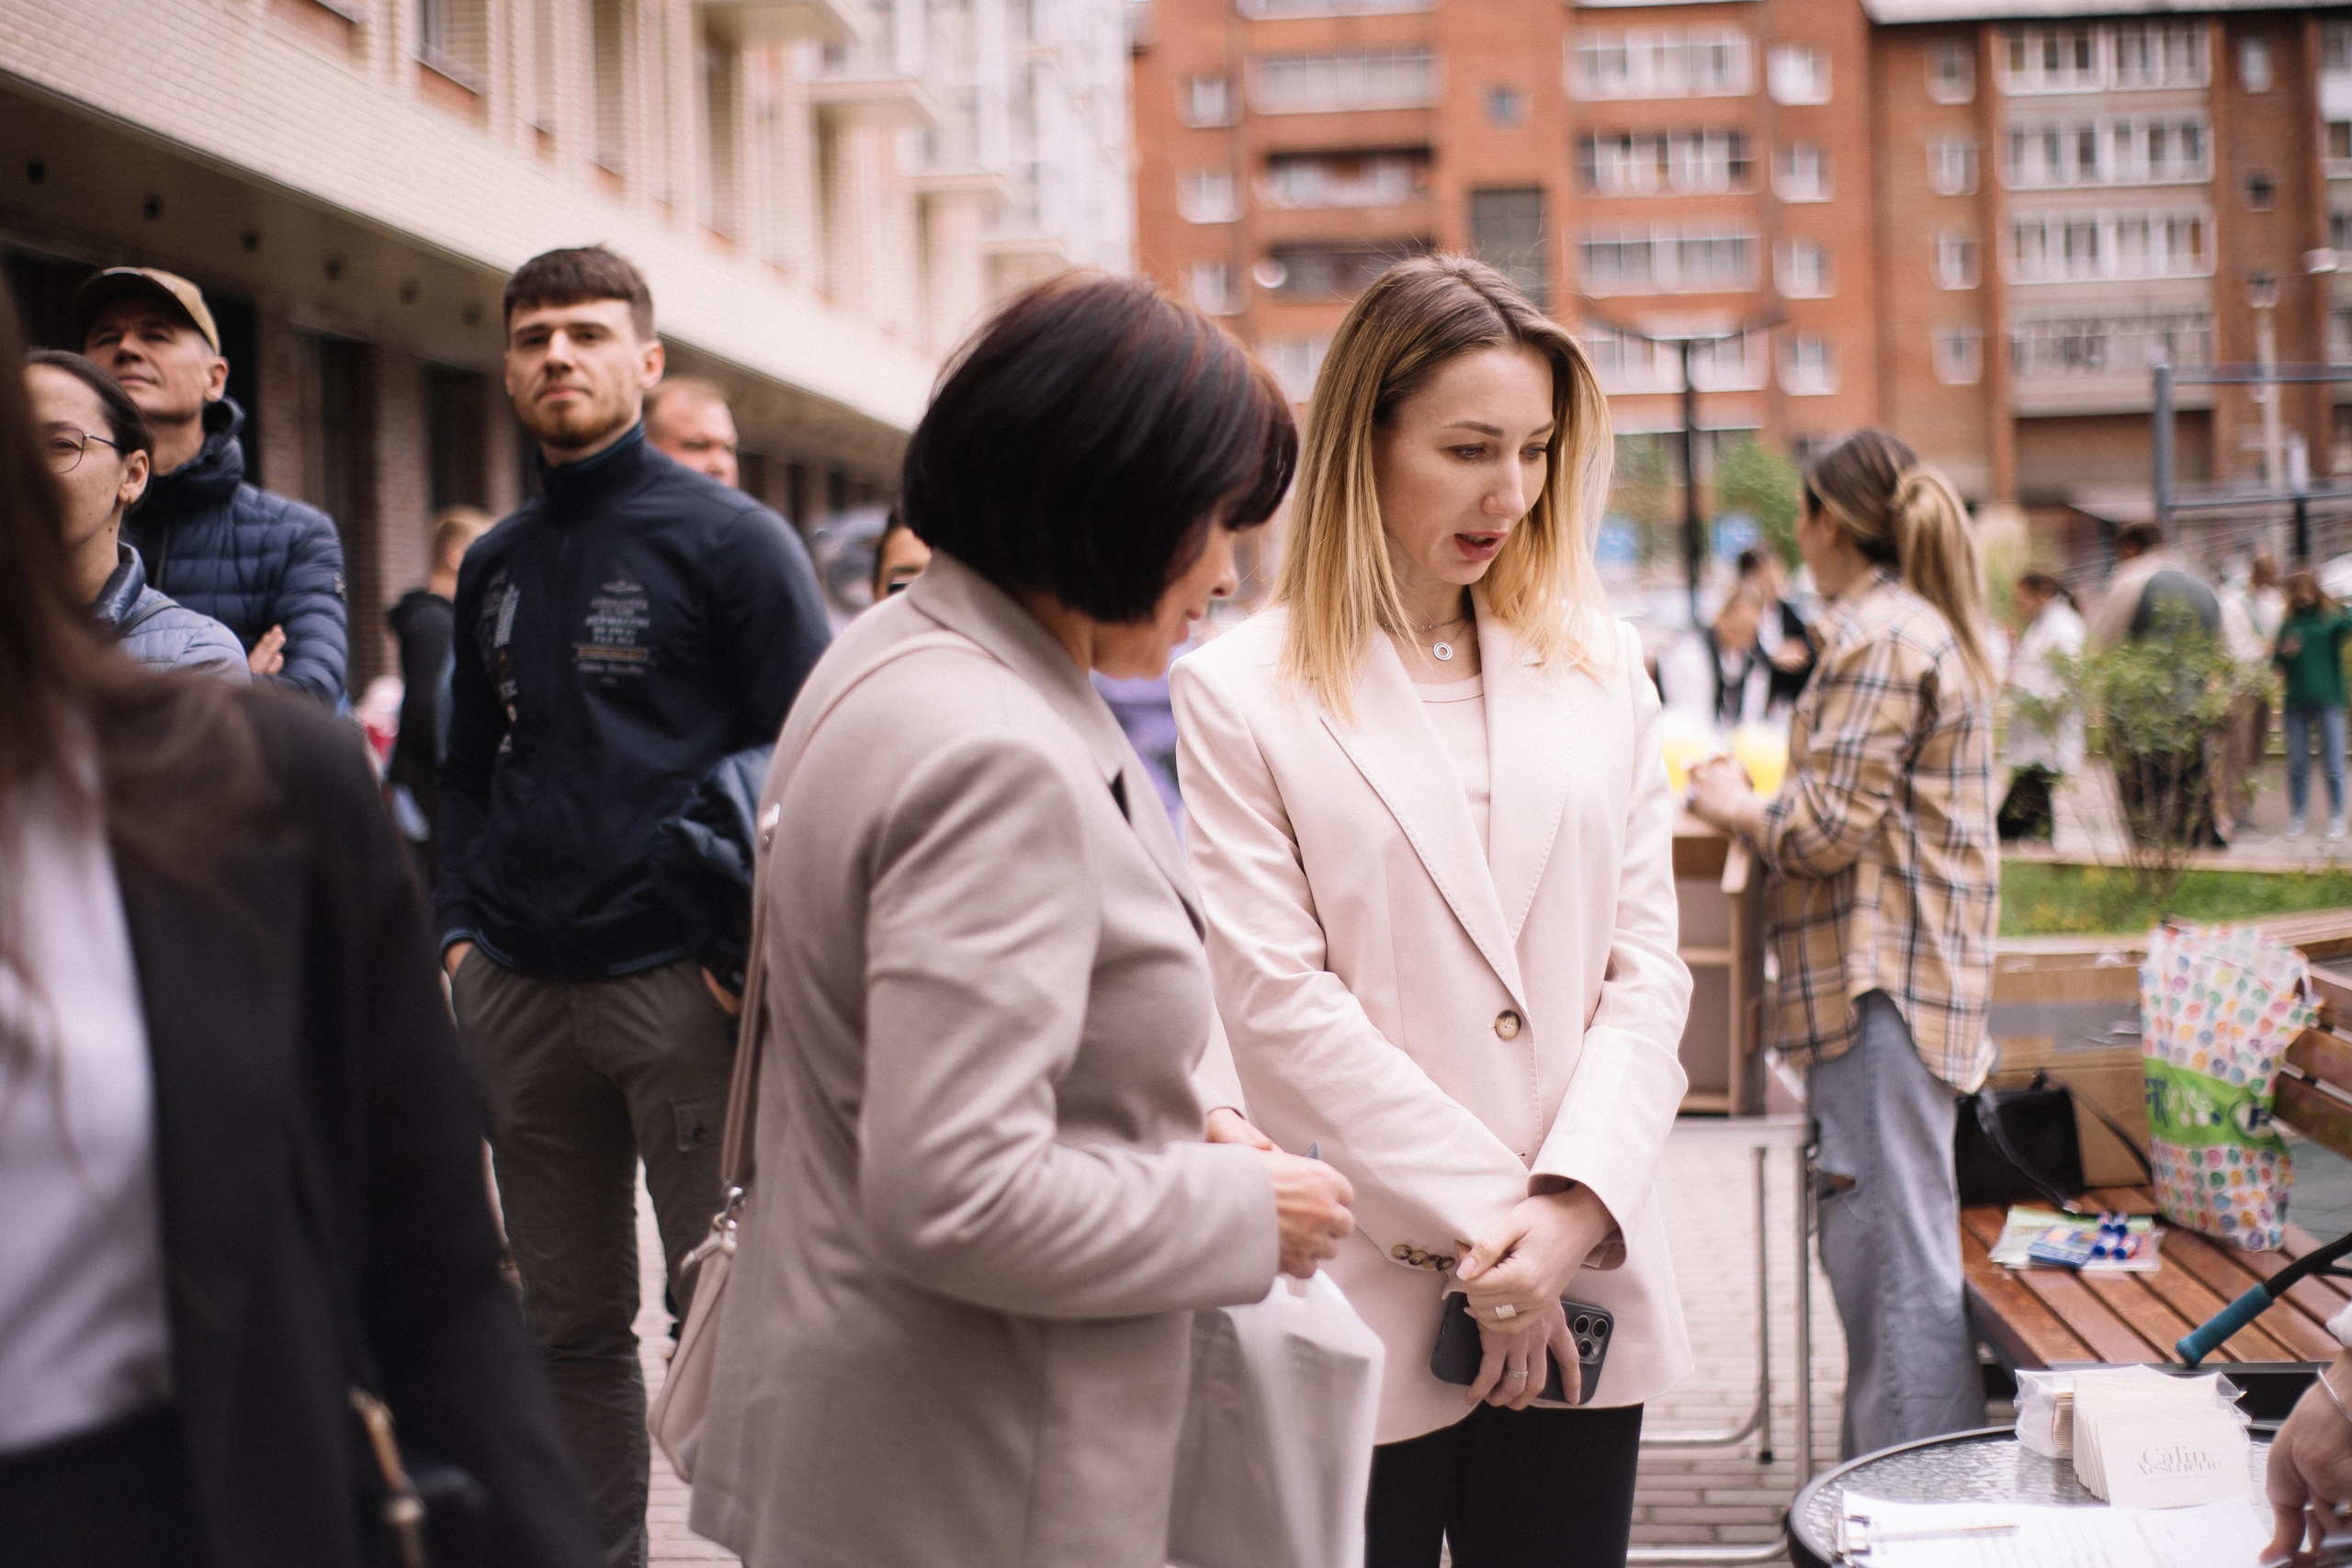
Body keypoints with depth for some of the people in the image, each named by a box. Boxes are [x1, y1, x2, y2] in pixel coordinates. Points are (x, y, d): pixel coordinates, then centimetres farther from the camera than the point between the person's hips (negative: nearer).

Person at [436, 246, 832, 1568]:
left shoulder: (728, 539, -3)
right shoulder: (495, 568, 15)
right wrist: (457, 931, 9)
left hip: (680, 986, -5)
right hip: (518, 997, 6)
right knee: (570, 1322, 12)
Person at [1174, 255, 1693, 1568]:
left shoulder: (1600, 667, 10)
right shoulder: (1243, 693, -2)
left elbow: (1647, 965, 5)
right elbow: (1280, 1002, -8)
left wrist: (1572, 1207, -9)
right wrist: (1484, 1216, -11)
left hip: (1584, 1286, 3)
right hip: (1367, 1301, -3)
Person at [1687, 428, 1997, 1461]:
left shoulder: (1878, 635, -13)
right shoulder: (1929, 626, 20)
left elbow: (1829, 826, -18)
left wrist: (1731, 807, -1)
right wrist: (1767, 797, 17)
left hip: (1880, 978, -11)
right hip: (1903, 973, 11)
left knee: (1895, 1257, -8)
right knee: (1874, 1246, 15)